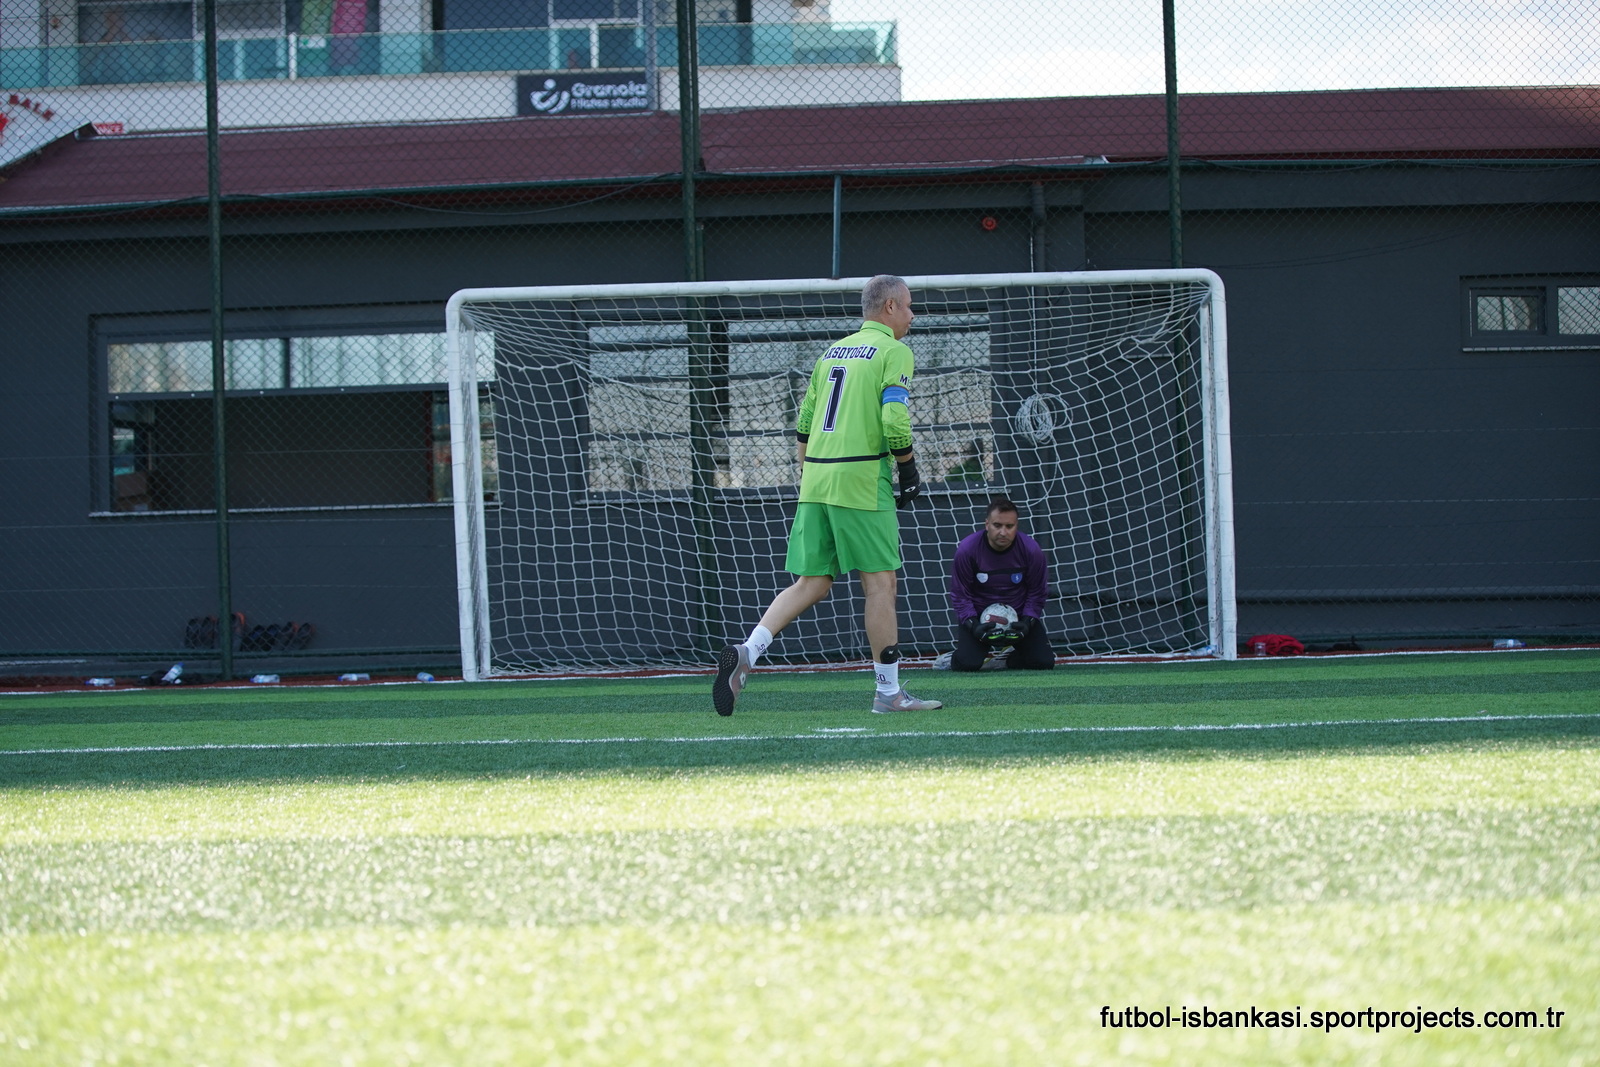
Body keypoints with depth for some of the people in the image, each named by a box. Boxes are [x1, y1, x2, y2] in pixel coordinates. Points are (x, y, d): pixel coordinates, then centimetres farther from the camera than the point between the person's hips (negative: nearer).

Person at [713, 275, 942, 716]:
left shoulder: (834, 351, 20)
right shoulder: (893, 351, -2)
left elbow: (804, 422, 20)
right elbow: (894, 421, -14)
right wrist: (909, 470, -1)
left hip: (816, 480, 7)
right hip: (861, 480, -7)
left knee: (810, 584, 7)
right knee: (880, 582, 0)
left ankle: (746, 653, -12)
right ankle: (889, 692, 3)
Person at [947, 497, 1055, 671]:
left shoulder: (1031, 550, -14)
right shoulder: (967, 549, -18)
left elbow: (1036, 592, -2)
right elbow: (960, 594, -10)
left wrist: (1027, 622, -15)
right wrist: (973, 625, -22)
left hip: (1019, 615, 2)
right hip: (977, 616, -2)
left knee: (1044, 662, -13)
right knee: (968, 664, -23)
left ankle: (1010, 657, 20)